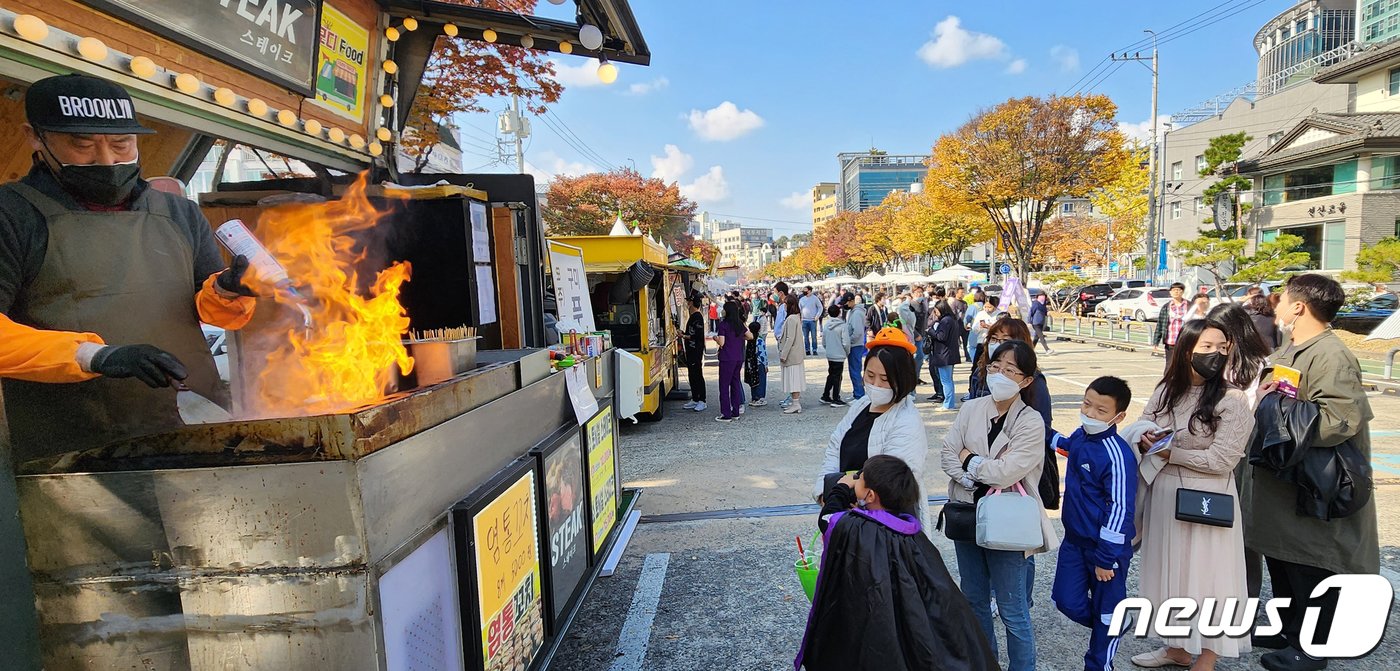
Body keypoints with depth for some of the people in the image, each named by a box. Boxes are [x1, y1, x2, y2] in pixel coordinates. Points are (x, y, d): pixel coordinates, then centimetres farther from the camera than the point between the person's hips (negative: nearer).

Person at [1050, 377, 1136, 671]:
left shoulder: (1117, 456, -24)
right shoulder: (1079, 436, -1)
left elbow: (1120, 510, -22)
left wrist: (1106, 558, -18)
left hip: (1106, 546, -7)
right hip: (1074, 539, 7)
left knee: (1106, 612, 12)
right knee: (1068, 602, 12)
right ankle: (1109, 630, 40)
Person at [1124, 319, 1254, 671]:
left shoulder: (1232, 399, -14)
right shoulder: (1165, 390, 2)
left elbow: (1221, 460, -17)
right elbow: (1140, 427, 9)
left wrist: (1170, 453, -13)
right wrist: (1145, 439, -12)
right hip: (1164, 495, 6)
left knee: (1207, 574, 7)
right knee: (1171, 569, 17)